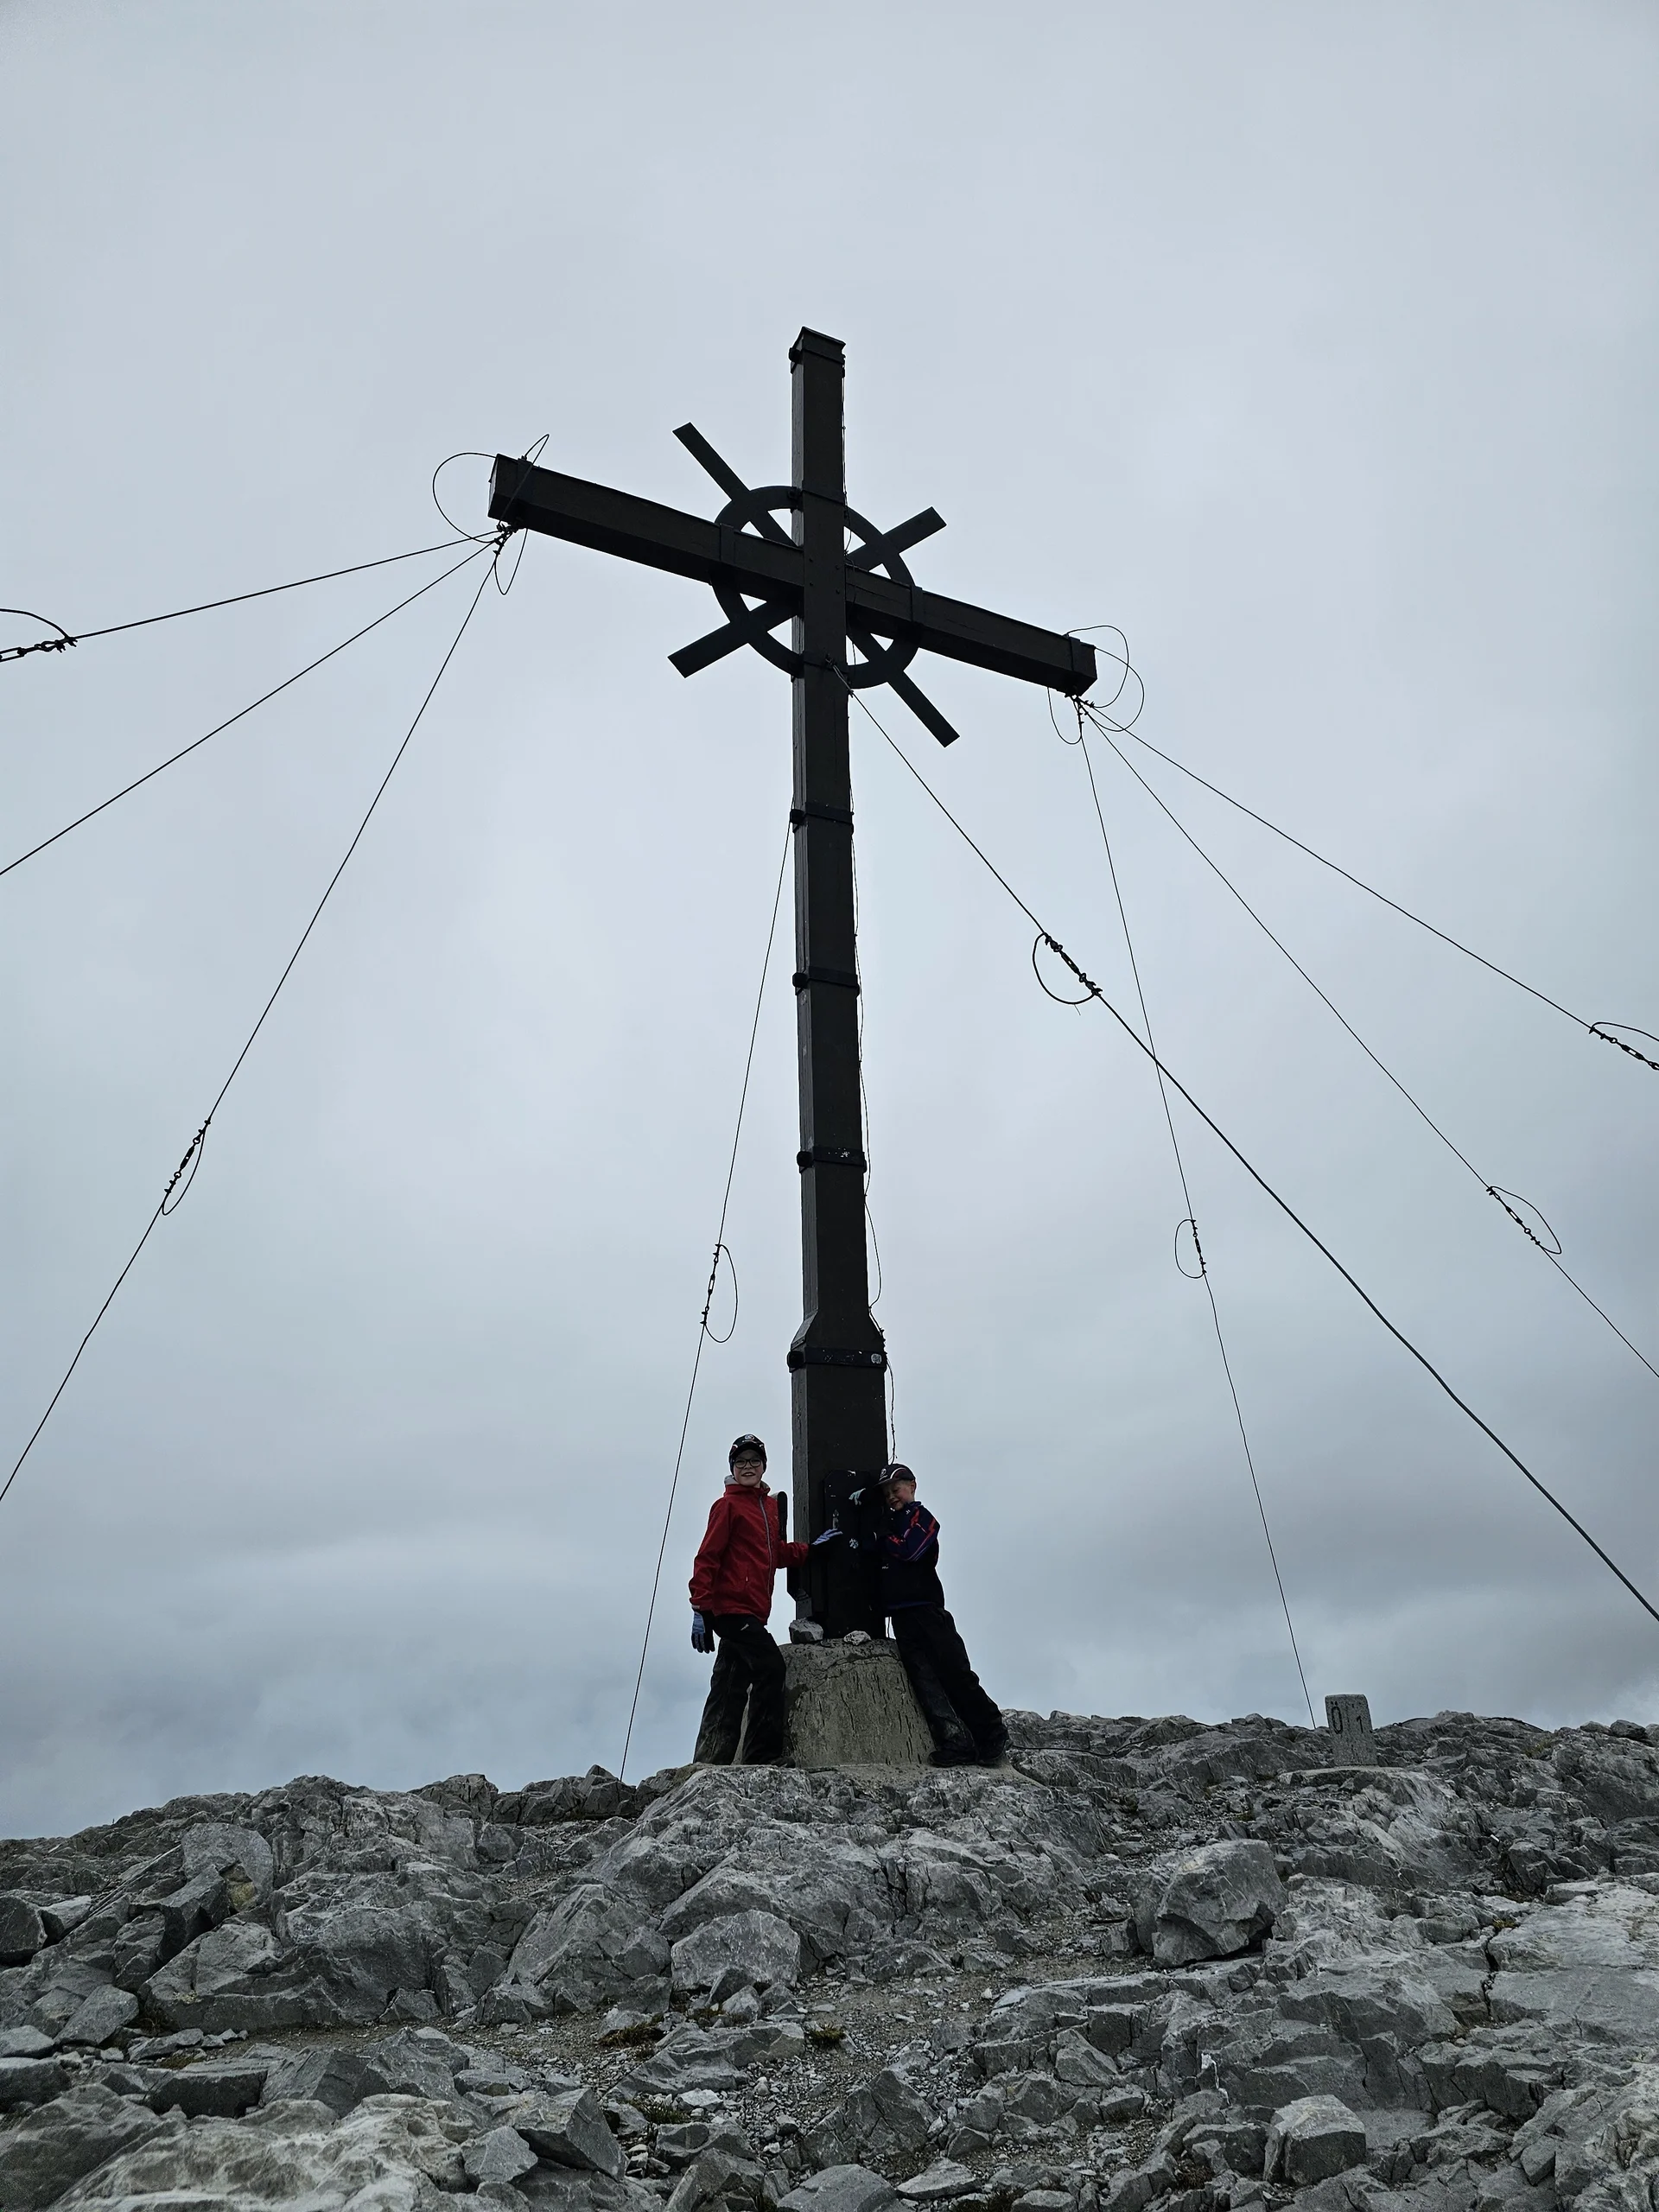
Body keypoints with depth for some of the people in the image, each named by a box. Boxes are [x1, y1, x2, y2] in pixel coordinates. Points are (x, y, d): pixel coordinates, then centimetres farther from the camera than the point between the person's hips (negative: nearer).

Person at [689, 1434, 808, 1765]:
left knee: (729, 1692, 9)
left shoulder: (771, 1506, 18)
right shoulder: (728, 1506, -4)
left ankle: (709, 1765, 14)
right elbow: (707, 1557, -9)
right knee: (771, 1667, -17)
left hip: (752, 1611, 8)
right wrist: (700, 1608, -15)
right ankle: (763, 1758, -13)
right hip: (732, 1606, -8)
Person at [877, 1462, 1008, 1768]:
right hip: (901, 1614, 7)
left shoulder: (921, 1516, 4)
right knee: (924, 1680, -5)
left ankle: (991, 1739, -1)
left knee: (955, 1673, -9)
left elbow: (907, 1550, -12)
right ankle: (955, 1743, -9)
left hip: (926, 1608, -6)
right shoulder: (891, 1522, 25)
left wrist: (880, 1539, 2)